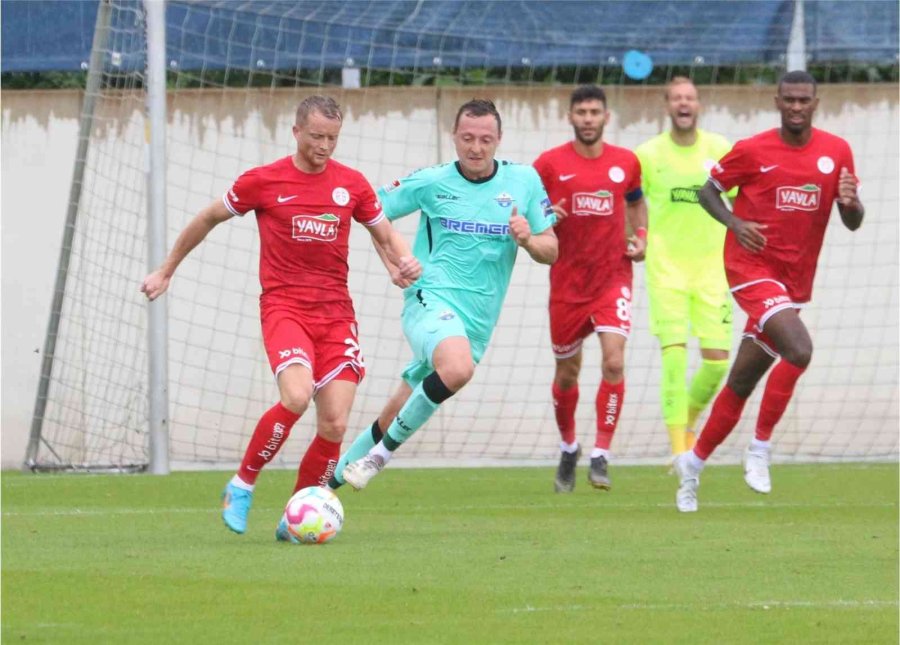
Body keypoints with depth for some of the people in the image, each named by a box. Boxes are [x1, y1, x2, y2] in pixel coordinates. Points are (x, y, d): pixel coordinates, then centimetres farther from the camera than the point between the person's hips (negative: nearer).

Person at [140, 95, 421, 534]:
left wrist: (405, 260, -4)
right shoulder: (263, 181, -1)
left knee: (334, 425, -7)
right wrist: (166, 271, 20)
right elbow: (208, 219, 13)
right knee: (296, 396, -28)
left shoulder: (352, 185, 7)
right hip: (284, 305, -3)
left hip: (336, 312, 3)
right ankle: (242, 486, -7)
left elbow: (385, 235, 20)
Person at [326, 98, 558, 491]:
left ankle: (336, 475, 27)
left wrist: (528, 239, -10)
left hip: (477, 322, 4)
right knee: (458, 368, -35)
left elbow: (550, 252, 10)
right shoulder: (431, 182, -1)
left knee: (396, 417, 8)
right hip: (430, 300, -4)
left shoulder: (524, 181, 6)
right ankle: (383, 452, -19)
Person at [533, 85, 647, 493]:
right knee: (567, 373, 11)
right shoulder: (550, 164, -3)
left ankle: (600, 456, -10)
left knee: (614, 362, -18)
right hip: (567, 282, 0)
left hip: (613, 278, 0)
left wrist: (641, 238, 4)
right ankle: (568, 448, 36)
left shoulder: (626, 163, 3)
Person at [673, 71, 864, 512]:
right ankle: (759, 449, -14)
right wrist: (735, 223, -13)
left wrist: (851, 202, -15)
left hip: (795, 279, 5)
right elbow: (709, 191, 7)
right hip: (753, 270, -5)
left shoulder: (836, 152, 5)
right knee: (799, 349, -27)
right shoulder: (752, 151, -5)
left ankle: (693, 463, 25)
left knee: (742, 381, 10)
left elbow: (852, 224, 9)